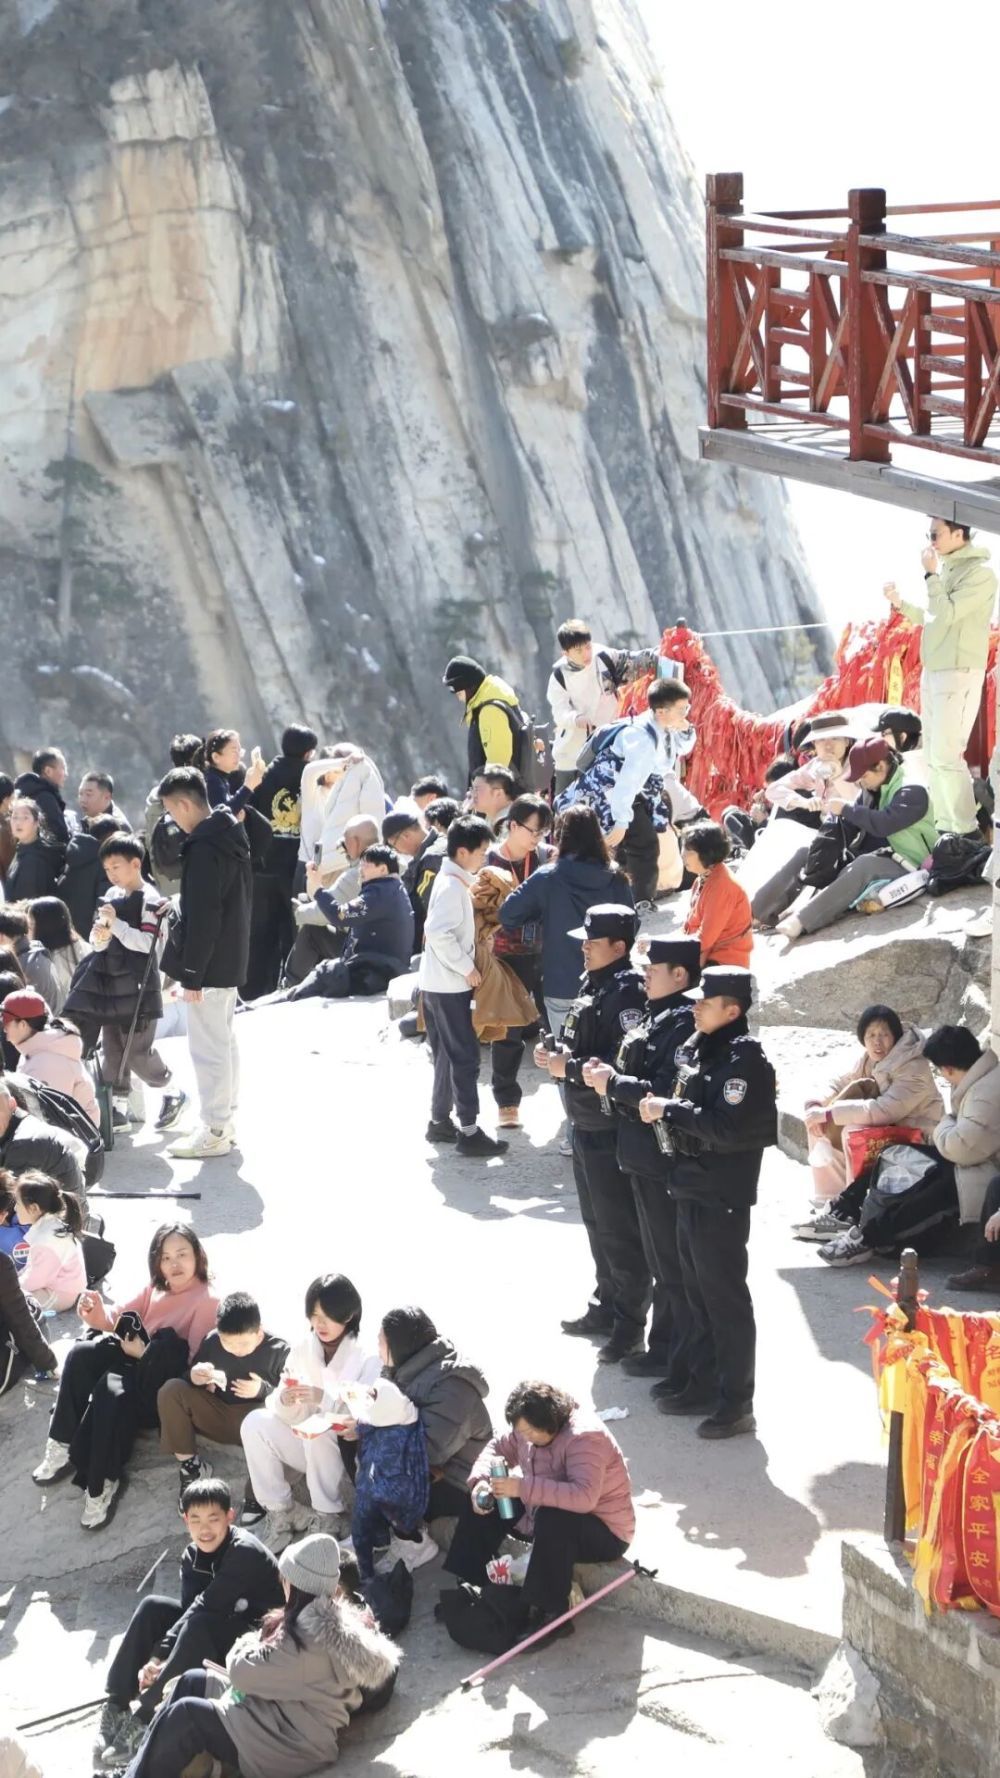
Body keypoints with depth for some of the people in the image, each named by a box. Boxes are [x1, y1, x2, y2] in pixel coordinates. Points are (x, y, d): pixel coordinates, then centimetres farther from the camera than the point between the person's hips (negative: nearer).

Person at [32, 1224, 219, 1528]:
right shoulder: (155, 1288, 15)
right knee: (81, 1354, -19)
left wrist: (145, 1353, -18)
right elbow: (119, 1317, 4)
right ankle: (63, 1446, -17)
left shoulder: (207, 1301, -8)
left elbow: (195, 1362, -13)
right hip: (137, 1365, 7)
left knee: (112, 1389, -35)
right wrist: (96, 1313, -19)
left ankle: (101, 1483, -29)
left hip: (168, 1383, -7)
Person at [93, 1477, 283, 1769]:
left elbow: (205, 1607, -27)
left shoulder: (245, 1553, -22)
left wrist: (160, 1654, -29)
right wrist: (157, 1657, -26)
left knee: (198, 1625, -33)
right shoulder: (193, 1556, 0)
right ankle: (116, 1707, -11)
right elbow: (188, 1609, -10)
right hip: (217, 1633, 8)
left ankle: (144, 1720, -32)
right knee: (152, 1607, -7)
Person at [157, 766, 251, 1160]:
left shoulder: (205, 848, -21)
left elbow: (203, 917, -23)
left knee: (209, 1047, -5)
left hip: (210, 962, -11)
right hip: (230, 957, 11)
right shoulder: (230, 837, 11)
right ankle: (225, 1122, 27)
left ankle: (214, 1131, -1)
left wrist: (192, 973, -19)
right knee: (224, 1041, 18)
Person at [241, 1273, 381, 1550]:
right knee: (255, 1422, -18)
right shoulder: (301, 1349, 1)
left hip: (347, 1452, -4)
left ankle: (328, 1516, -15)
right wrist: (284, 1401, -25)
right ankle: (279, 1512, -13)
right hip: (305, 1443, 4)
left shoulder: (366, 1359, -13)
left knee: (320, 1434, -35)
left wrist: (324, 1399, -35)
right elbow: (285, 1414, -1)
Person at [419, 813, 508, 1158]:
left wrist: (466, 966, 11)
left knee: (448, 1055, 16)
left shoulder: (452, 880, 12)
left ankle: (440, 1122, 23)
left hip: (442, 984, 10)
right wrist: (467, 967, -20)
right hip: (450, 985, -10)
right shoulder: (452, 885, -18)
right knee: (465, 1056, -7)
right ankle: (469, 1132, -6)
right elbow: (439, 933, -27)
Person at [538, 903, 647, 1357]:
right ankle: (607, 1305, 34)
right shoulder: (593, 986, 10)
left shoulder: (628, 993, -20)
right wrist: (556, 1053, 1)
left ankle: (630, 1325, 5)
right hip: (585, 1127, 10)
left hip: (612, 1131, -10)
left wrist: (568, 1067, -20)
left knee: (620, 1230, -2)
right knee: (597, 1223, 20)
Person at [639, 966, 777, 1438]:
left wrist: (670, 1110, -20)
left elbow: (728, 1128, -26)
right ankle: (703, 1383, 29)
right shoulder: (697, 1049, 10)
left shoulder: (743, 1059, -17)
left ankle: (736, 1403, 5)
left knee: (725, 1296, -2)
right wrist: (662, 1108, 2)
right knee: (697, 1292, 17)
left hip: (723, 1198, -9)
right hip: (691, 1188, 9)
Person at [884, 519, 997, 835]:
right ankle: (945, 828, 16)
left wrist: (931, 575, -14)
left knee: (946, 755, -13)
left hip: (959, 673, -10)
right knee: (933, 756, 11)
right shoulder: (948, 570, 16)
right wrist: (901, 604, 15)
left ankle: (966, 832, -10)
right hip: (933, 672, 10)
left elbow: (947, 614, -20)